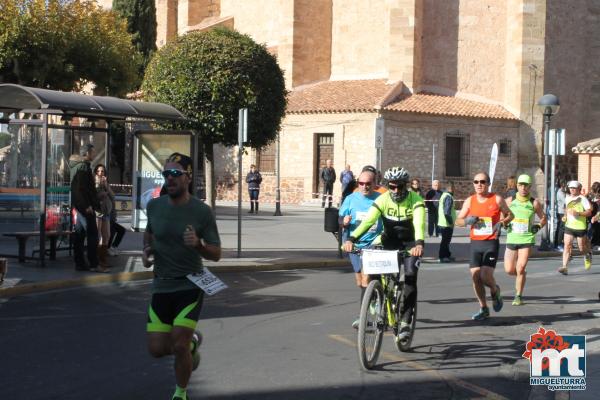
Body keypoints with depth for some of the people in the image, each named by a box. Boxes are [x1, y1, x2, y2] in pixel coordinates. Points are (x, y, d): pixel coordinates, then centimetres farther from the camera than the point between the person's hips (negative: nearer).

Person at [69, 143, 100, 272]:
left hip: (78, 205, 10)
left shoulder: (76, 165, 18)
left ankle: (79, 263, 14)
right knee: (92, 235, -8)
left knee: (79, 235, 10)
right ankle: (93, 264, -9)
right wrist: (87, 205, -22)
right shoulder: (83, 166, -13)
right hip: (85, 206, -10)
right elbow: (82, 188, -22)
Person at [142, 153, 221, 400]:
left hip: (190, 286, -4)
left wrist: (198, 244, -26)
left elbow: (216, 254, -6)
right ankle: (192, 342, 35)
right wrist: (147, 250, 2)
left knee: (178, 346, -11)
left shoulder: (202, 212, -10)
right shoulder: (154, 206, 0)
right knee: (157, 349, 2)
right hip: (162, 286, 4)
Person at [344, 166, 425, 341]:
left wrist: (419, 243, -56)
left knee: (410, 277, -20)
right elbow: (368, 220, -28)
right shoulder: (382, 200, -16)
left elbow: (419, 223, -36)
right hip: (390, 241, 2)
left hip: (410, 243, -2)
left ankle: (405, 322, -13)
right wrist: (351, 238, -44)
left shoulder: (415, 200, -21)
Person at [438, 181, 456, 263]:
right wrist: (451, 222, -18)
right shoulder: (449, 197, -18)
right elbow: (447, 212, -24)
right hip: (447, 223, -10)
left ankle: (447, 255, 25)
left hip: (442, 222, 10)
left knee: (446, 240, 17)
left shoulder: (444, 195, 15)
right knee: (445, 240, -5)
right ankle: (442, 257, -2)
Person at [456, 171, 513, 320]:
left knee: (485, 276, -15)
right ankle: (483, 308, 17)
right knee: (475, 276, 1)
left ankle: (495, 291, 20)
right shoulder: (470, 201, 6)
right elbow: (458, 220, 9)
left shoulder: (497, 199, -2)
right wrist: (467, 221, -13)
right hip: (475, 242, 4)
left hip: (491, 243, -3)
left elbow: (510, 215, 11)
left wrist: (502, 223, -10)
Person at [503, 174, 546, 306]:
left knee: (520, 268, -12)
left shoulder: (534, 203, 0)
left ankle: (518, 296, 2)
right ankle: (521, 275, 35)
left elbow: (543, 218, 11)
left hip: (527, 239, -2)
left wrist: (539, 226, -7)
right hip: (511, 239, 2)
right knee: (509, 270, 1)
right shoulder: (510, 201, 3)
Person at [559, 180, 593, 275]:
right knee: (567, 246, -11)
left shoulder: (583, 199, -10)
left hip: (580, 227, -4)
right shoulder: (567, 198, 7)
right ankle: (565, 267, -16)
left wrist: (578, 213, -28)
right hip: (569, 226, 4)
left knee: (582, 248, 9)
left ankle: (588, 255, 45)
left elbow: (589, 212, -15)